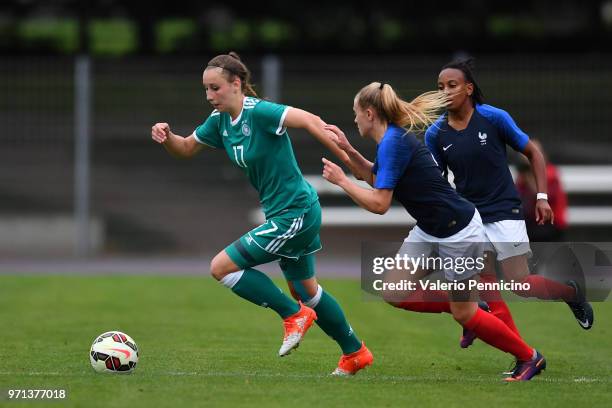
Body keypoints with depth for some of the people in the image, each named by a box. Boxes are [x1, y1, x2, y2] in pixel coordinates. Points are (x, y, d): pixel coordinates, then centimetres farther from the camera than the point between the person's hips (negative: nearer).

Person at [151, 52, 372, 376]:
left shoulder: (258, 112, -22)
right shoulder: (220, 120, 4)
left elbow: (309, 121, -29)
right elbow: (186, 149, 16)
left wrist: (349, 161, -33)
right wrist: (166, 137, -6)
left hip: (295, 214, -10)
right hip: (287, 214, 10)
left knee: (221, 267, -9)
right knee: (305, 290, 22)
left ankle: (294, 314, 2)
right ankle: (355, 353, 36)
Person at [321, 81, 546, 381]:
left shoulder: (394, 143, -24)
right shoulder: (391, 138, 5)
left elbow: (378, 204, -26)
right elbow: (375, 178, 23)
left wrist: (340, 180, -16)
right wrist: (348, 149, 12)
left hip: (458, 230, -9)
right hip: (429, 229, 9)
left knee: (463, 312, 1)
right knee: (395, 293, 3)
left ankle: (529, 358, 18)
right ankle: (470, 312, 17)